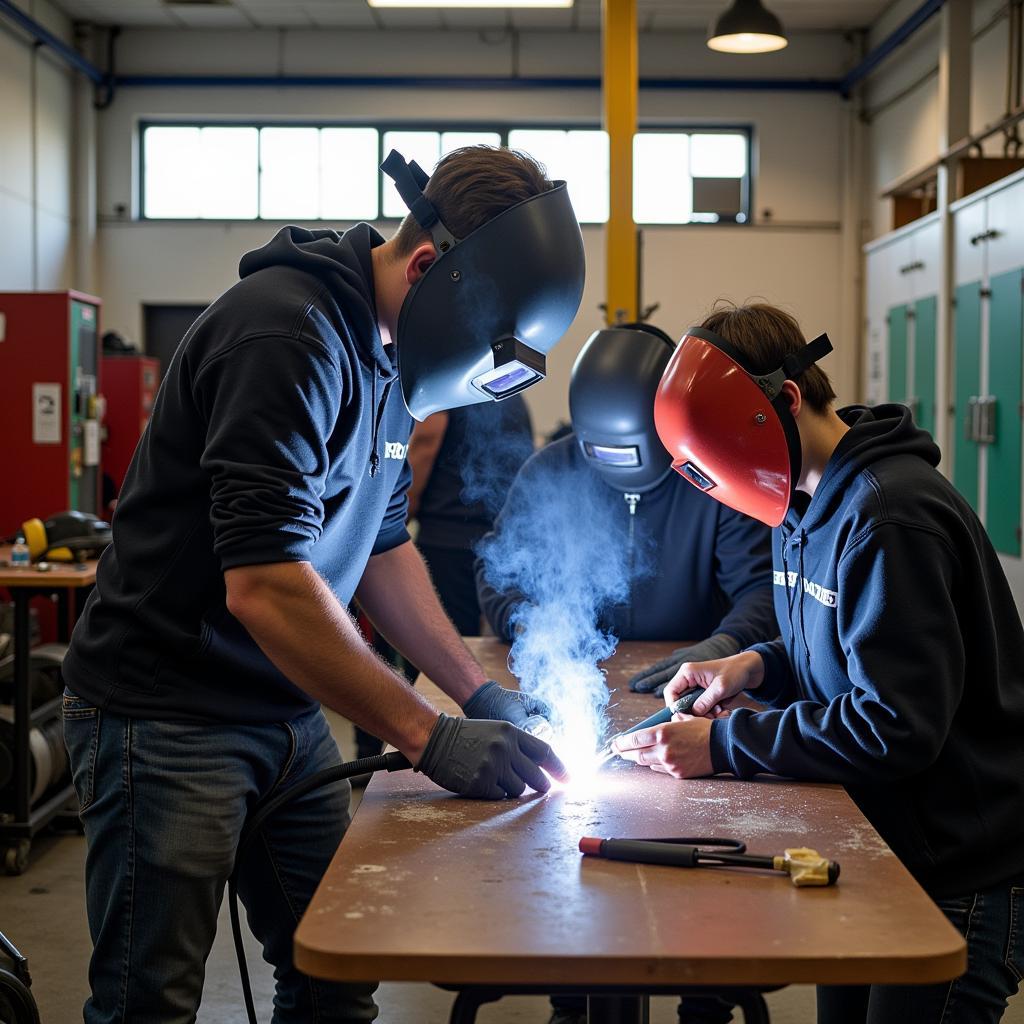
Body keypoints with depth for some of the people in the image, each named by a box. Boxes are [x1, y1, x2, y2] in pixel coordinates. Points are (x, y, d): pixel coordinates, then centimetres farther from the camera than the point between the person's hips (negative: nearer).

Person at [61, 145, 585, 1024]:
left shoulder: (384, 352, 7)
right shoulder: (291, 334, -22)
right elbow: (262, 589, -28)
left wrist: (479, 692, 6)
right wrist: (431, 738, -24)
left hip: (288, 711, 9)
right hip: (167, 714, -9)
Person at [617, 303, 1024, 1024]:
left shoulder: (890, 519, -23)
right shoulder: (805, 506, 7)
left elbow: (897, 728, -26)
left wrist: (723, 745, -22)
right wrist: (758, 667, -1)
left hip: (958, 878, -9)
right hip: (872, 850, 9)